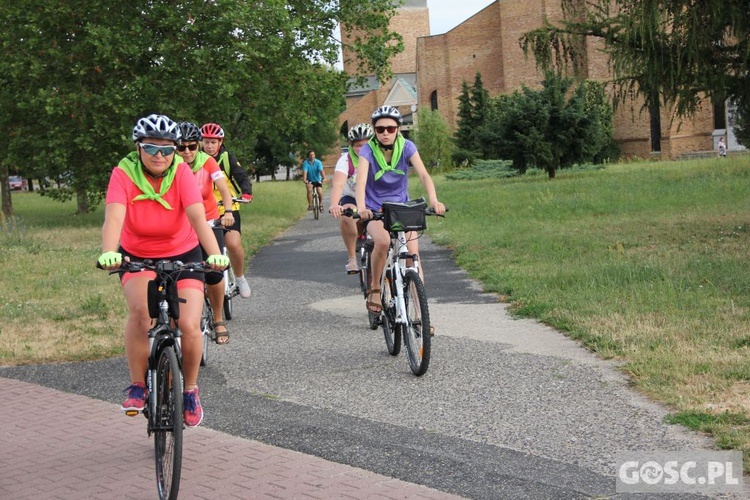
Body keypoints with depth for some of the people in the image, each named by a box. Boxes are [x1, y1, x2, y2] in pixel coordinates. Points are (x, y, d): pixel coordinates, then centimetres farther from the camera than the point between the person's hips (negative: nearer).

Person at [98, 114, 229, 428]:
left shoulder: (182, 172, -19)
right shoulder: (124, 173, -20)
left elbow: (198, 217, -31)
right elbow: (114, 217, -35)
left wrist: (215, 254, -48)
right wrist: (108, 253, -54)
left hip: (182, 256, 1)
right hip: (137, 257, 0)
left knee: (190, 326, -14)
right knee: (140, 310, -30)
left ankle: (190, 390, 14)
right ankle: (137, 385, -12)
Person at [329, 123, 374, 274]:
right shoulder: (345, 160, -21)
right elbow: (338, 184, -36)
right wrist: (334, 205, -55)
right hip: (351, 198, -1)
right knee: (347, 216, -33)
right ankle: (352, 258, -17)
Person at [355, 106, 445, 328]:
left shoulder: (407, 147, -10)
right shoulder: (368, 151, -15)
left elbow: (423, 174, -22)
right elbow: (361, 181, -30)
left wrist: (433, 200, -41)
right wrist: (361, 207, -50)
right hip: (375, 211, -2)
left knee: (413, 255, -13)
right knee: (383, 241, -33)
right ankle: (374, 289, -9)